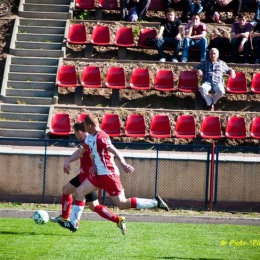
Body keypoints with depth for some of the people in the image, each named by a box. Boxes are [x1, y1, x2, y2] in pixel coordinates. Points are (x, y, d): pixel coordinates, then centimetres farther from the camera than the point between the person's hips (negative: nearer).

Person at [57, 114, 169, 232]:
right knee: (79, 192, 6)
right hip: (98, 174, 9)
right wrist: (68, 161, 12)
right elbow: (80, 151, 24)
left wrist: (123, 164, -46)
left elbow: (114, 151, -32)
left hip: (108, 174, -9)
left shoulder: (101, 137, -19)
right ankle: (73, 223, 10)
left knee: (122, 204, -9)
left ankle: (155, 202, -3)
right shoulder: (90, 138, 11)